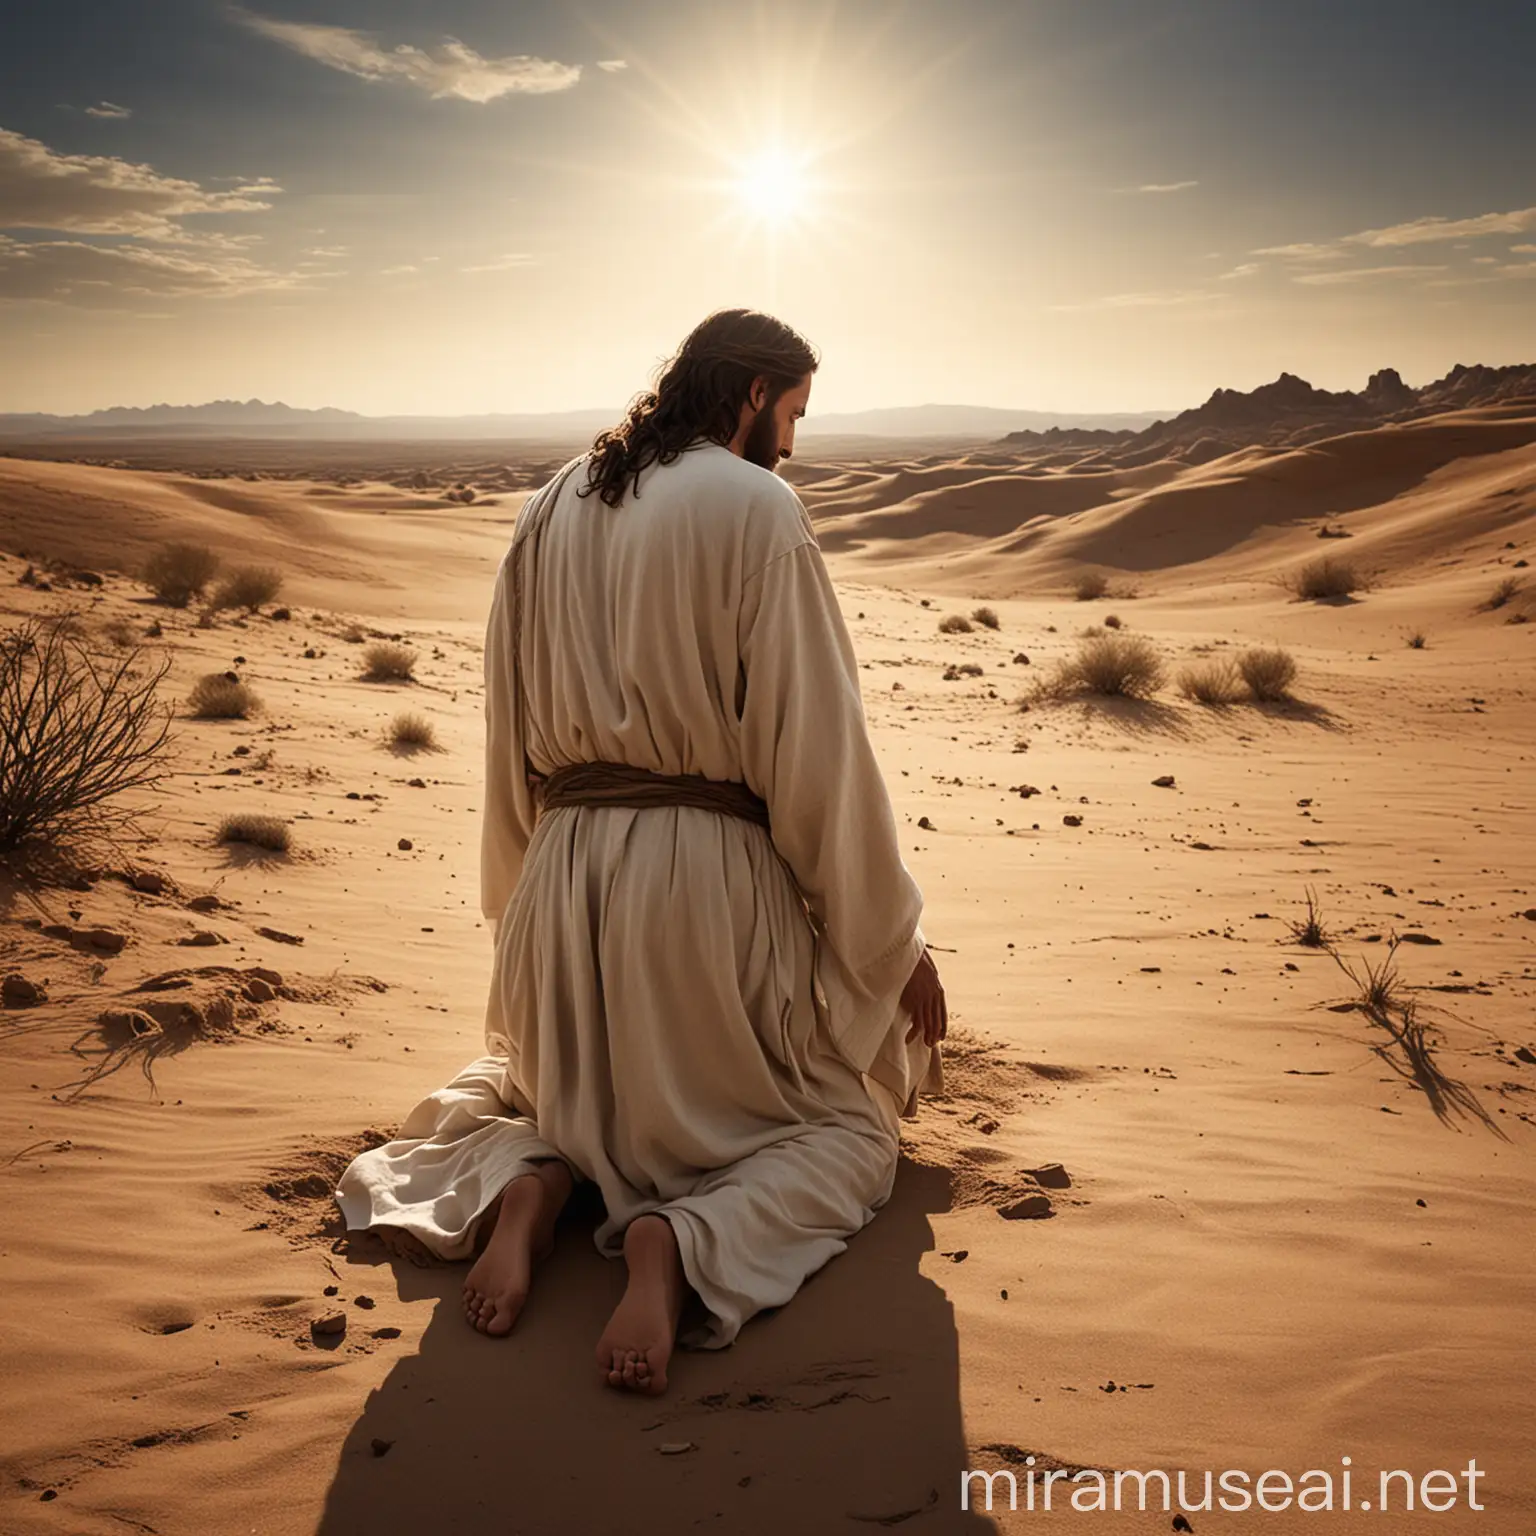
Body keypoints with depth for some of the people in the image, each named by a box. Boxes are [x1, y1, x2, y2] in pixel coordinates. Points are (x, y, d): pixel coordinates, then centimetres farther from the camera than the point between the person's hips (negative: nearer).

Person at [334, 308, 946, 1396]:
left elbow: (513, 728, 13)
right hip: (709, 871, -5)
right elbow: (819, 745, -10)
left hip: (565, 868, 6)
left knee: (547, 1080, 33)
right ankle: (678, 1240, -17)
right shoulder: (755, 508, -9)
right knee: (846, 1134, 12)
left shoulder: (554, 510, 8)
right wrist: (898, 940, -1)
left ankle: (532, 1179, -2)